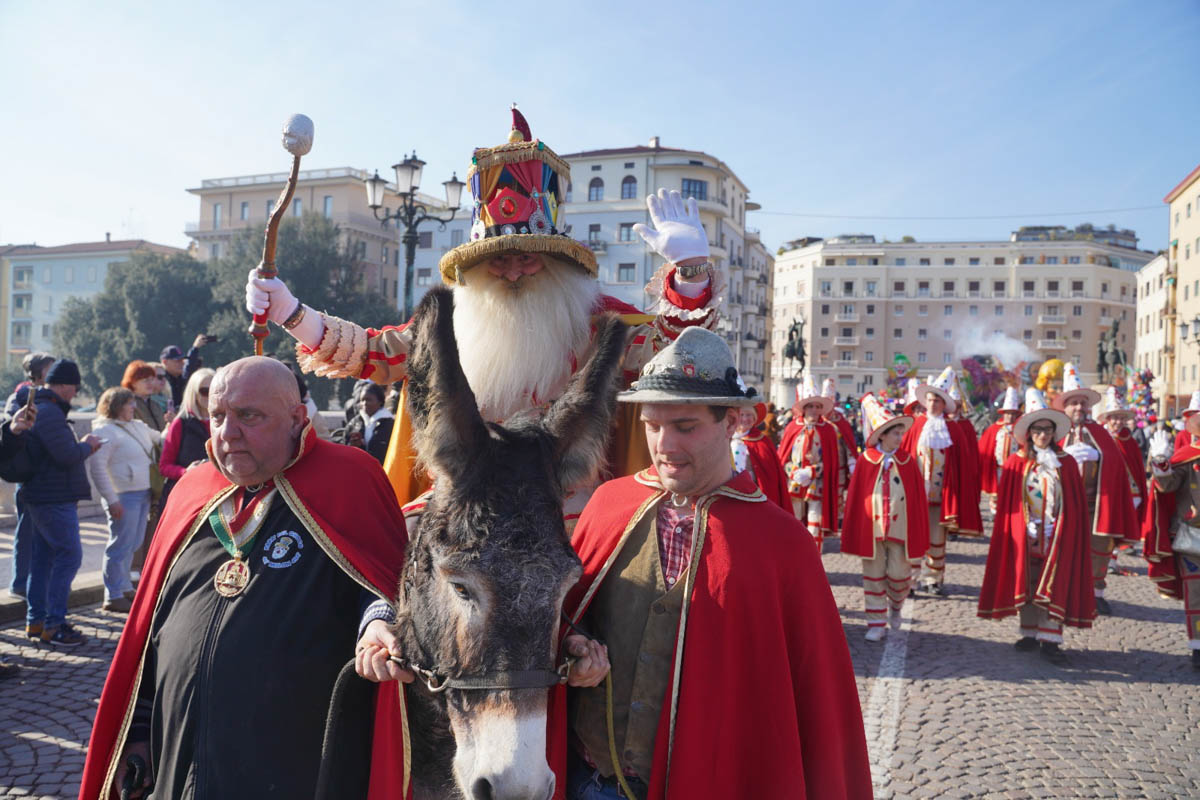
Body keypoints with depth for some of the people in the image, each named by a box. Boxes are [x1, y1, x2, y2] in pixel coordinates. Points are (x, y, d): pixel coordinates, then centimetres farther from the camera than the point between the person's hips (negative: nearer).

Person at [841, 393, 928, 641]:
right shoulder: (866, 460, -4)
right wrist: (854, 531, -1)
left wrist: (918, 535, 0)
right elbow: (855, 496, 0)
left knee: (899, 574, 2)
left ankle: (895, 606, 33)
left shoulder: (907, 461, 0)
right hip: (871, 527, 0)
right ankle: (876, 622, 17)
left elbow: (918, 498, 3)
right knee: (873, 576, 6)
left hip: (900, 527, 1)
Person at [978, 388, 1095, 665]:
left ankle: (1049, 640, 2)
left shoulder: (1066, 463, 3)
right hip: (1024, 535, 0)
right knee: (1025, 583, 7)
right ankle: (1030, 634, 20)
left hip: (1057, 535, 0)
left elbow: (1076, 504, 5)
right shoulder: (1016, 463, 0)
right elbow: (1006, 504, 2)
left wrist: (1072, 534, -2)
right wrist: (1011, 533, -5)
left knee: (1053, 585, -2)